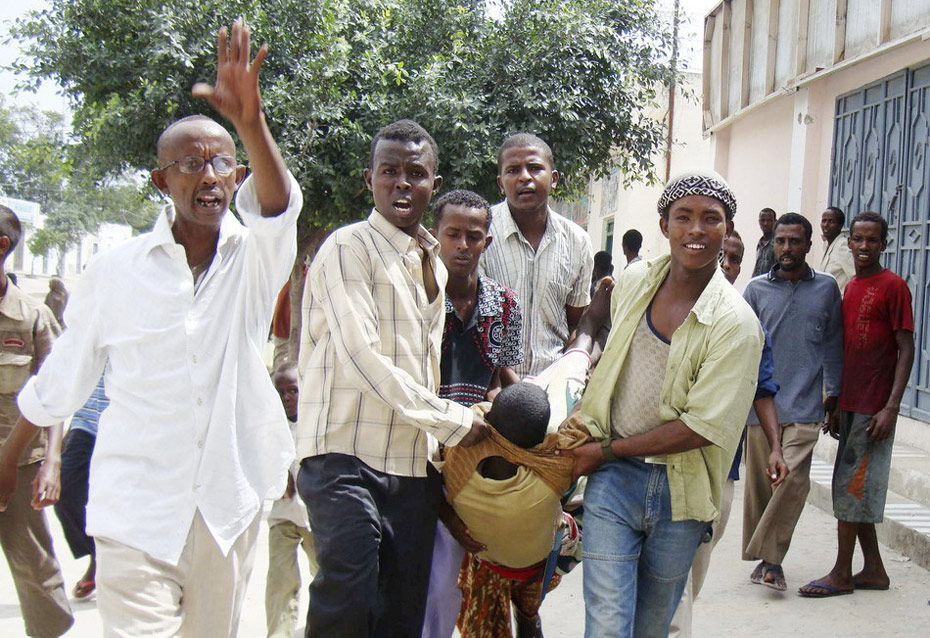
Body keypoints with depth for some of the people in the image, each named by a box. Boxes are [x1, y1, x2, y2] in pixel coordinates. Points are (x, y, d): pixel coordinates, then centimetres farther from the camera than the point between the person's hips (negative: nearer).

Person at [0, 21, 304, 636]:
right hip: (136, 513, -1)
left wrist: (251, 120, -44)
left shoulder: (254, 259, -2)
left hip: (229, 509, 2)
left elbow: (277, 205, -25)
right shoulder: (115, 270, -1)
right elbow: (58, 383, 10)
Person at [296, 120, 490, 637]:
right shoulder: (349, 248, -5)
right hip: (347, 457, -7)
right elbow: (362, 356, -14)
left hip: (415, 463, 7)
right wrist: (453, 421, -9)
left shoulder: (434, 264, 20)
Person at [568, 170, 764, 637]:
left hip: (679, 490, -2)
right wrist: (589, 409, 14)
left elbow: (703, 427, -16)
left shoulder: (736, 324, -14)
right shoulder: (634, 281, 2)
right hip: (613, 478, 2)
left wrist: (606, 450, -12)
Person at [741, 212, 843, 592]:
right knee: (759, 481, 5)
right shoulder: (756, 289, 7)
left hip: (805, 404, -1)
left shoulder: (826, 288, 8)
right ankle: (767, 560, 20)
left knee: (793, 478, -15)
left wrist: (833, 390, 13)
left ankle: (768, 558, -4)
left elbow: (833, 343, 14)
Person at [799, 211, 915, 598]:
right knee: (857, 490, 11)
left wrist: (891, 406, -17)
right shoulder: (850, 288, 14)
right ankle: (874, 570, 22)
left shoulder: (893, 286, -8)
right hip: (851, 403, 8)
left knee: (851, 487, -4)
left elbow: (906, 349, -11)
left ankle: (842, 574, 5)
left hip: (874, 407, -8)